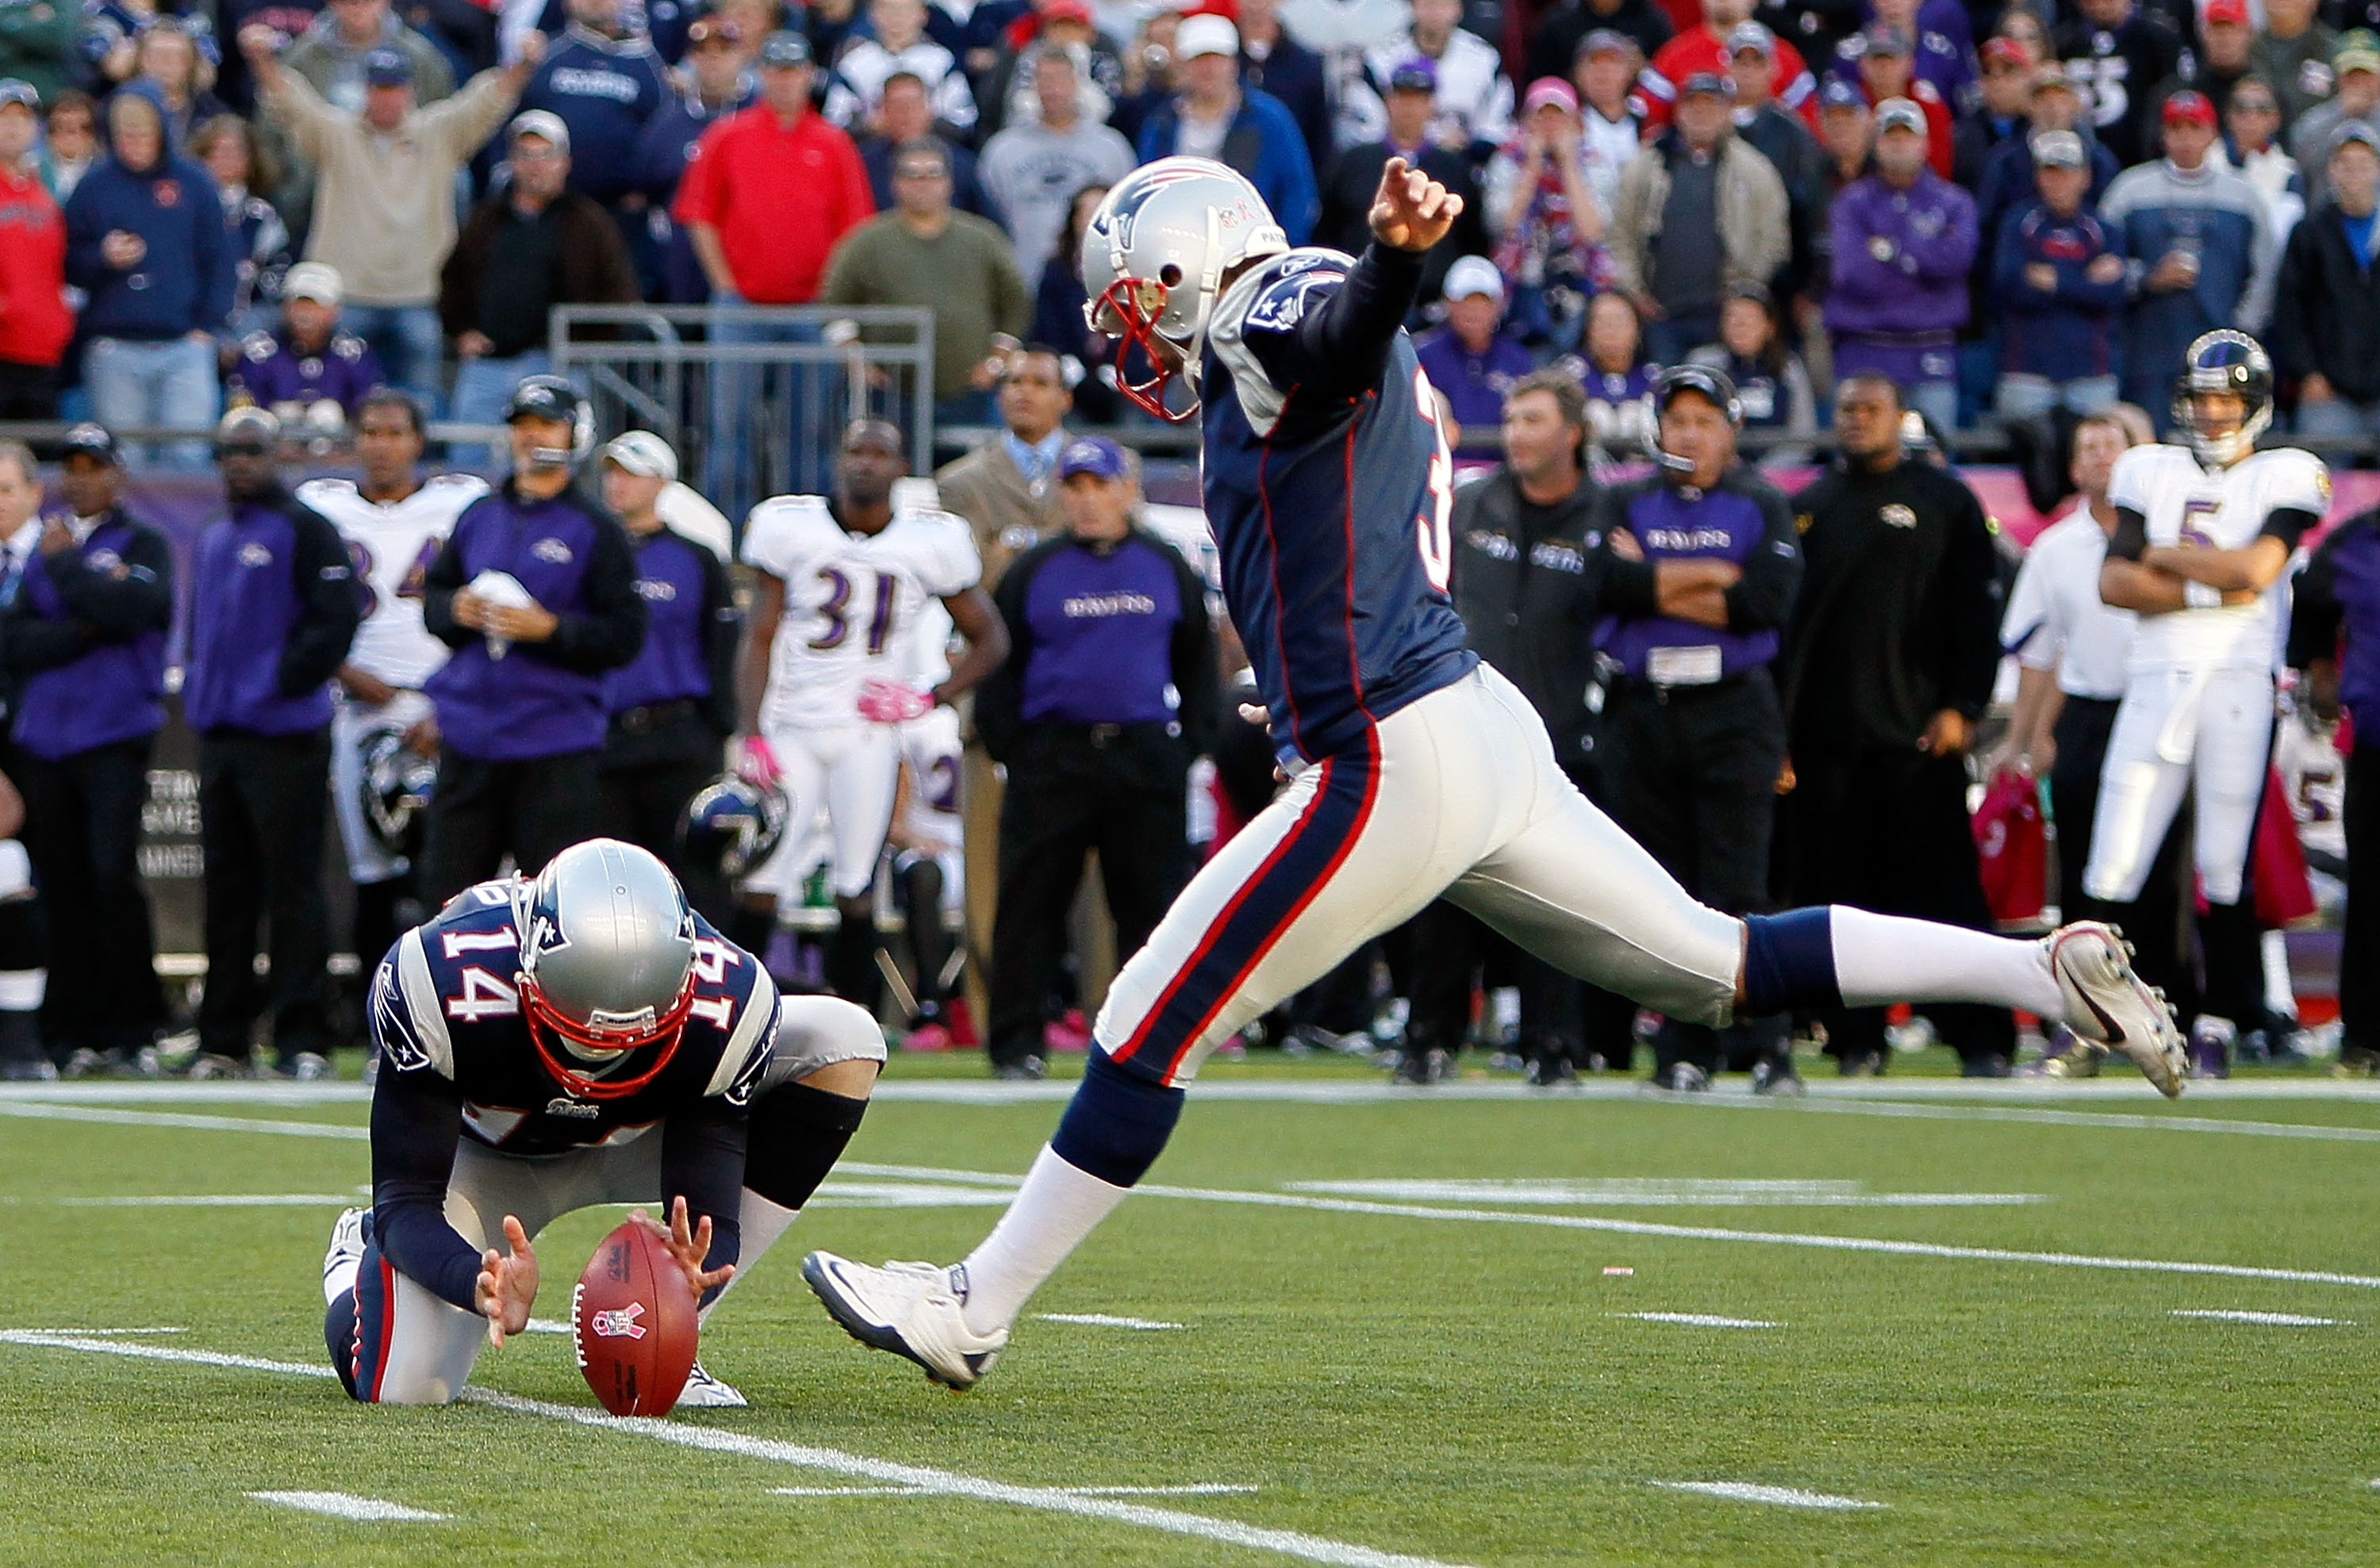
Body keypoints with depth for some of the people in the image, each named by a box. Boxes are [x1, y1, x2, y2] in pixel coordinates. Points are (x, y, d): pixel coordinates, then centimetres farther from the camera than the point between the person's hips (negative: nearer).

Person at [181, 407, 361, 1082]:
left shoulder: (304, 530, -5)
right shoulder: (212, 540, 19)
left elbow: (338, 616, -13)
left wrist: (287, 678, -15)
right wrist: (197, 688, 13)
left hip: (284, 735, -8)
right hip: (219, 734, 8)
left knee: (292, 886, -8)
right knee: (226, 892, 9)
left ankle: (303, 1039, -8)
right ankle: (224, 1040, 13)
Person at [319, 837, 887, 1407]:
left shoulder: (725, 1008, -33)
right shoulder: (442, 990, -39)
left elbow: (709, 1215, -30)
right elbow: (407, 1201, -34)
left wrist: (685, 1282, -55)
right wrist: (480, 1284, -55)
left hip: (637, 1140, 2)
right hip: (487, 1153, -2)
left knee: (843, 1041, -22)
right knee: (401, 1387, -23)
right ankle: (360, 1256, 19)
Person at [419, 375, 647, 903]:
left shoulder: (595, 530, -2)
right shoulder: (478, 518, 14)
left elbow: (624, 637, -7)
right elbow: (432, 596, 20)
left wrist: (549, 628, -18)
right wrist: (456, 610, -2)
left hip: (555, 751, -5)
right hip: (468, 738, 5)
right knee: (451, 888, 7)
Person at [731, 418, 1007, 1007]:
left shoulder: (929, 541, 1)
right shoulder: (789, 526, 0)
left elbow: (989, 641, 12)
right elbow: (759, 639, 1)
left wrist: (930, 700, -3)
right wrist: (750, 736, -9)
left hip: (868, 732, 0)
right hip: (791, 730, 0)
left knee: (856, 888, -3)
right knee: (761, 884, -7)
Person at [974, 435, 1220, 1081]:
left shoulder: (1168, 568, 10)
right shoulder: (1034, 571, 5)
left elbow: (1200, 662, 14)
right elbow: (997, 667, 7)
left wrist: (1192, 742, 4)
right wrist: (1013, 750, -2)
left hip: (1147, 755, 1)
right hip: (1052, 755, -1)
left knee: (1153, 900, 2)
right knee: (1032, 900, -4)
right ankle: (1015, 1043, 0)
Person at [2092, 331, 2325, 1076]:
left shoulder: (2286, 477, 4)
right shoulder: (2151, 472, 13)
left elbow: (2257, 567, -13)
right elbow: (2113, 582, 2)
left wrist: (2165, 556, -2)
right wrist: (2207, 589, -8)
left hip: (2240, 681, -3)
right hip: (2156, 681, 3)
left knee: (2225, 864, -2)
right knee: (2113, 866, -3)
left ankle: (2219, 1024, 6)